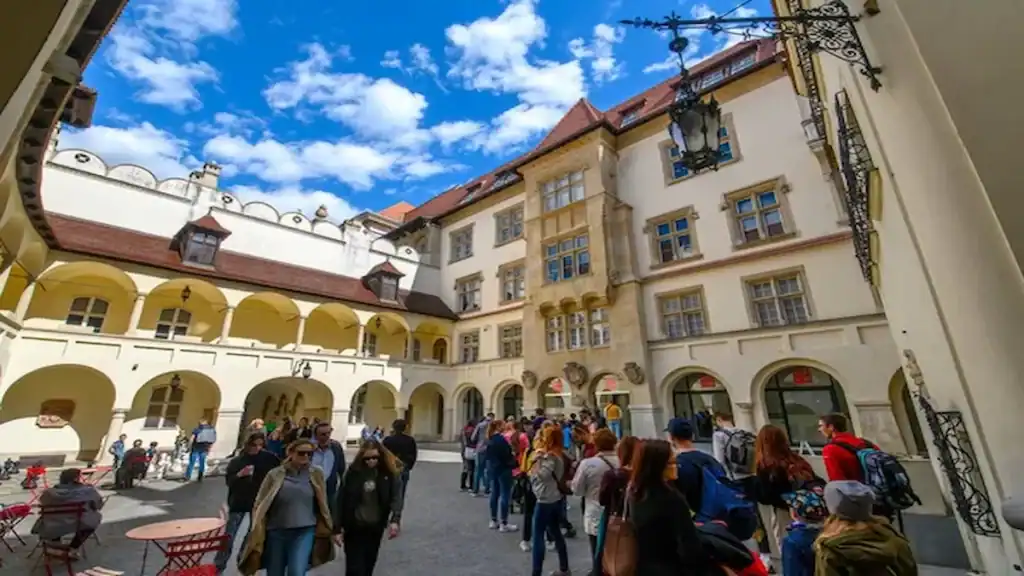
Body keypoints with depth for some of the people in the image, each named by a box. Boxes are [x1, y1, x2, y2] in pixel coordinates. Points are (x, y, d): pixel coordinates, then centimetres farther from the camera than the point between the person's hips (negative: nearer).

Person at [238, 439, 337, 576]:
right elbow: (260, 504, 0)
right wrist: (256, 533, -6)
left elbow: (323, 505, 6)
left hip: (305, 531, -1)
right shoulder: (275, 474, -6)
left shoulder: (316, 474, -2)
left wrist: (331, 530, 10)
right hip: (276, 531, 1)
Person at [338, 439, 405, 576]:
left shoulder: (391, 471, -14)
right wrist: (339, 525, -3)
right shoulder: (353, 471, -14)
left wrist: (395, 520, -28)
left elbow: (397, 496, -16)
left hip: (376, 526, 1)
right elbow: (342, 498, -6)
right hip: (354, 525, -1)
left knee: (369, 563, 20)